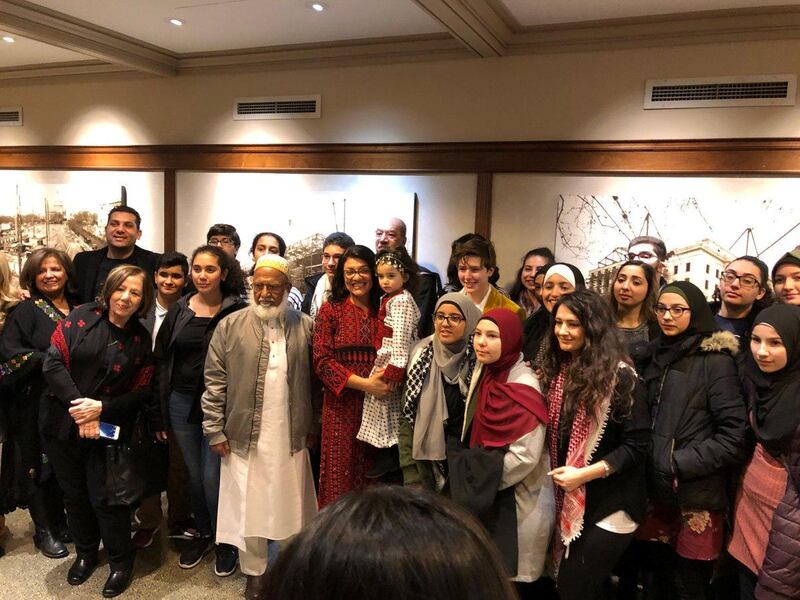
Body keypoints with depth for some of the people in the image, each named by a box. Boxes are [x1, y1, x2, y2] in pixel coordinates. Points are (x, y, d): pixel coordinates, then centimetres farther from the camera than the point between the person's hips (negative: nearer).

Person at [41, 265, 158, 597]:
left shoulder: (141, 340, -3)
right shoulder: (81, 317, -6)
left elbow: (140, 393, -2)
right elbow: (53, 363, -11)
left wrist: (101, 407, -18)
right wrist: (80, 409, -17)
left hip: (109, 430, -1)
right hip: (62, 425, 1)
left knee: (105, 498, 1)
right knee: (74, 494, 16)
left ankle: (121, 561, 23)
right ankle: (85, 553, 39)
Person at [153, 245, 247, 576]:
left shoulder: (237, 312, -9)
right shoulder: (178, 311, 4)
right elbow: (161, 358, 8)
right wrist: (162, 405, 4)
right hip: (181, 402, 4)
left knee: (212, 476, 0)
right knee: (194, 474, 17)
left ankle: (226, 542, 23)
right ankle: (203, 534, 38)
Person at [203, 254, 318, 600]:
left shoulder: (305, 327, 1)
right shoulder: (230, 326, -1)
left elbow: (315, 381, 5)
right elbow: (215, 382, -1)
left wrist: (313, 426, 5)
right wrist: (215, 430, -3)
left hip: (291, 438, 1)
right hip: (244, 437, 0)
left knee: (290, 507, 12)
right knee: (248, 507, 10)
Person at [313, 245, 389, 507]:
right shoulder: (331, 310, 2)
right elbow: (322, 360, -5)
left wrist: (388, 379, -7)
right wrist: (364, 383, -14)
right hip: (342, 407, -2)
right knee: (341, 476, 2)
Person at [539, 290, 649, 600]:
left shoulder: (620, 376, -14)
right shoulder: (557, 372, 5)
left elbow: (637, 445, -15)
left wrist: (585, 473, -20)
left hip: (608, 506, -6)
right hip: (569, 503, 6)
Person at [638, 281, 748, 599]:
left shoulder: (716, 361, -10)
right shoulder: (657, 355, 10)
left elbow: (734, 435, -14)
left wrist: (680, 464, -17)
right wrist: (648, 465, 4)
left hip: (696, 496, -5)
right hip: (656, 490, 5)